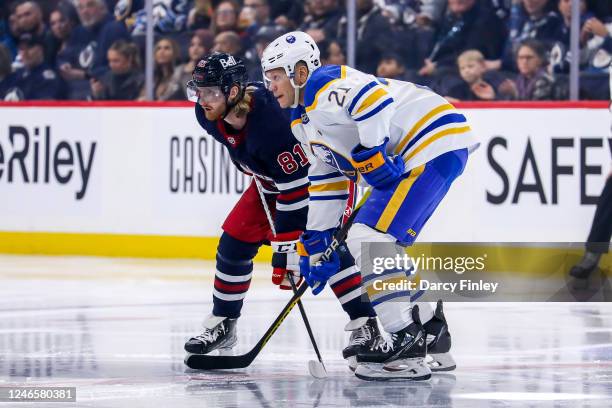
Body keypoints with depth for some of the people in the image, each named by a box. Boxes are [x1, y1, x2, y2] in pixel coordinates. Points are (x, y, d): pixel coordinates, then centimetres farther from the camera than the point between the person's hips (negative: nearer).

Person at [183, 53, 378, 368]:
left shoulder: (270, 121, -41)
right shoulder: (208, 114, -18)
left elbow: (295, 188, -39)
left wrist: (285, 249, -38)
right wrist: (255, 171, 11)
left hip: (315, 175, -8)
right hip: (268, 179, 8)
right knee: (234, 244, 2)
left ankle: (366, 323, -20)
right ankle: (223, 325, 16)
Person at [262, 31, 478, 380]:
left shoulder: (326, 84, -9)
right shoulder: (306, 122, 22)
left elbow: (371, 98, -28)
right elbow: (326, 183, 24)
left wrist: (371, 155, -27)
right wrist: (316, 245, 20)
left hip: (434, 141, -11)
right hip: (408, 156, 11)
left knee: (369, 237, -17)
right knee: (367, 244, 16)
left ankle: (406, 345, -19)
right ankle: (431, 336, 23)